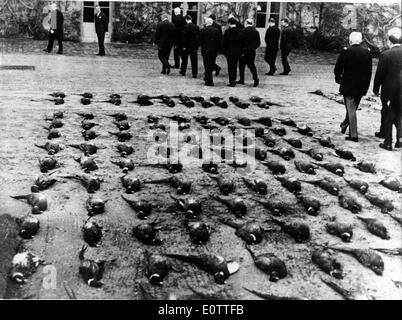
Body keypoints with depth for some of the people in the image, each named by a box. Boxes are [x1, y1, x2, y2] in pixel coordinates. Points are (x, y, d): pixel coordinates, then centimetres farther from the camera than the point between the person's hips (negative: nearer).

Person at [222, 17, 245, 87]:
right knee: (235, 66, 13)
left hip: (229, 52, -4)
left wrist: (224, 51, 1)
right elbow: (243, 42, 6)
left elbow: (224, 42, -8)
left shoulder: (227, 31, -11)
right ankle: (233, 81, 18)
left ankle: (231, 82, 1)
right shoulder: (240, 31, 2)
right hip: (238, 52, 4)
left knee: (230, 67, 2)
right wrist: (242, 52, 13)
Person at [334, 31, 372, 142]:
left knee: (351, 109, 1)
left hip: (348, 85, -4)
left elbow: (337, 68, -9)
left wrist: (338, 79, 10)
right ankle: (345, 125, 39)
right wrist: (366, 86, 12)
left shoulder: (346, 52, -12)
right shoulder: (367, 53, 1)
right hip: (361, 86, 4)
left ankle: (353, 135, 0)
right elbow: (369, 71, 4)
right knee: (352, 108, 21)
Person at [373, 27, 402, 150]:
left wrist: (376, 89, 2)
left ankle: (388, 142, 13)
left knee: (387, 116, 8)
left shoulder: (385, 55, -14)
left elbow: (379, 74, -10)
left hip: (389, 90, -3)